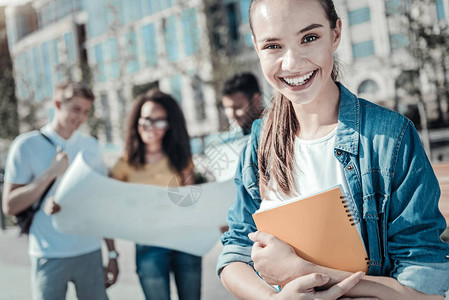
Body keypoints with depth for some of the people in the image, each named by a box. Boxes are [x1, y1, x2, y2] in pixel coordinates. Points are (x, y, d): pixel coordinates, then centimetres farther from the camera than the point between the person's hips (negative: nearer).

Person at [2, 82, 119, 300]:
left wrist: (112, 253, 8)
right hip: (49, 257, -3)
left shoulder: (91, 146, 8)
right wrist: (51, 173, -15)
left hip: (90, 253, 3)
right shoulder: (27, 145, -3)